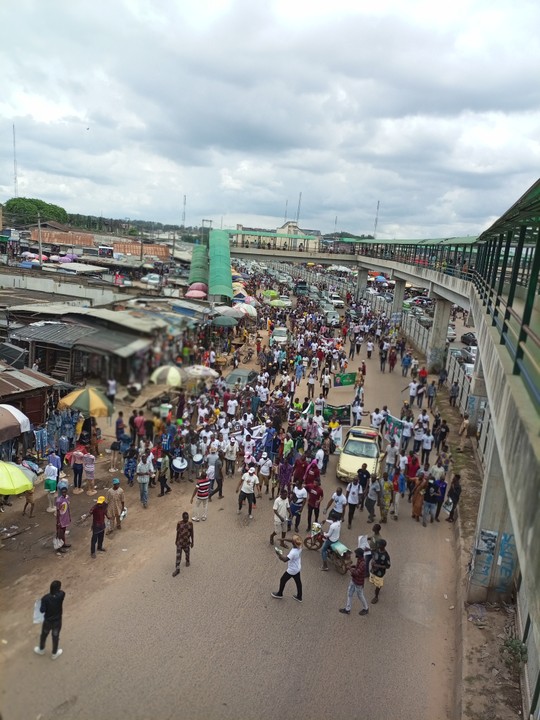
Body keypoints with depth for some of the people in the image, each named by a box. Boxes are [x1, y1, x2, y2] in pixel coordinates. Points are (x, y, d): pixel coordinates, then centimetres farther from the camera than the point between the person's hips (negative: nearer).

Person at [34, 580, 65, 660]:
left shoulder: (45, 598, -26)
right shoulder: (61, 595, -25)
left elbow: (42, 610, -18)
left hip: (48, 621, 0)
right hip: (57, 621, 0)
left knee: (44, 635, 28)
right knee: (55, 637, 22)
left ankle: (41, 650, 52)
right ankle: (54, 654, 41)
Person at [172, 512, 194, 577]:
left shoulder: (190, 523, -12)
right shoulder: (179, 523, -15)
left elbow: (192, 533, -4)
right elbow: (177, 532, -2)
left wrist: (192, 542, 0)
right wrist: (176, 541, 6)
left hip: (187, 541, 1)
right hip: (180, 541, -1)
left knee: (187, 553, 22)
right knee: (178, 555, -2)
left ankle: (187, 561, 52)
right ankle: (177, 569, 6)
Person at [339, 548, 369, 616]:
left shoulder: (362, 563, -35)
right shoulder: (359, 559, -7)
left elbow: (357, 573, -33)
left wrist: (350, 568, -24)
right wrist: (353, 566, -6)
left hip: (358, 583, -9)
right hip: (353, 580, 9)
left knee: (360, 595, 14)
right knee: (349, 593, 18)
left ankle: (366, 609, 40)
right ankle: (347, 609, 33)